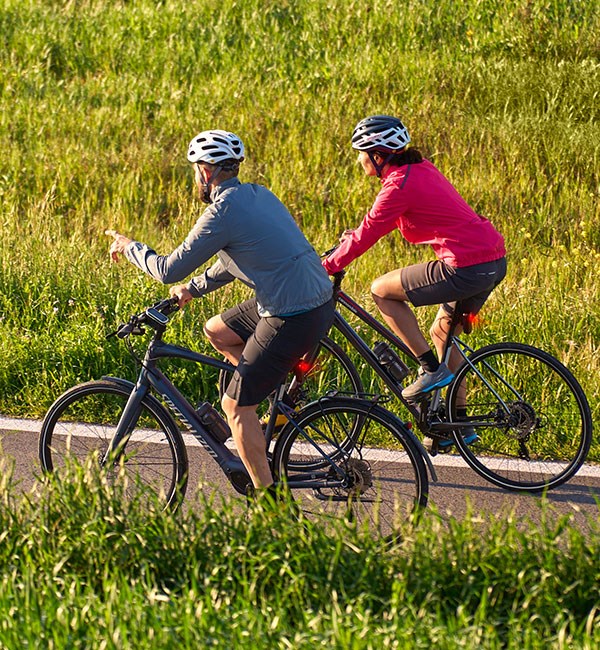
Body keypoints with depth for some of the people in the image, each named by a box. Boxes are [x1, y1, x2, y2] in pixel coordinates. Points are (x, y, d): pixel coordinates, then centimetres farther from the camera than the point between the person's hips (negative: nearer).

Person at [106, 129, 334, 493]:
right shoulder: (258, 195, 13)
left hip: (293, 320, -9)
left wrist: (129, 247, 9)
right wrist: (195, 288, 27)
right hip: (320, 297, 9)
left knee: (235, 405, 2)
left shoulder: (223, 213, -14)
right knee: (217, 331, 25)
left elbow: (170, 270, -7)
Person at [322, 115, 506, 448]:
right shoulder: (421, 169, 15)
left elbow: (367, 236, -8)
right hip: (495, 260, 10)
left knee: (382, 291, 2)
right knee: (442, 332, 24)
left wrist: (324, 269, 2)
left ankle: (432, 369, 3)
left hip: (466, 268, -10)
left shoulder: (399, 184, -12)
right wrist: (358, 234, 32)